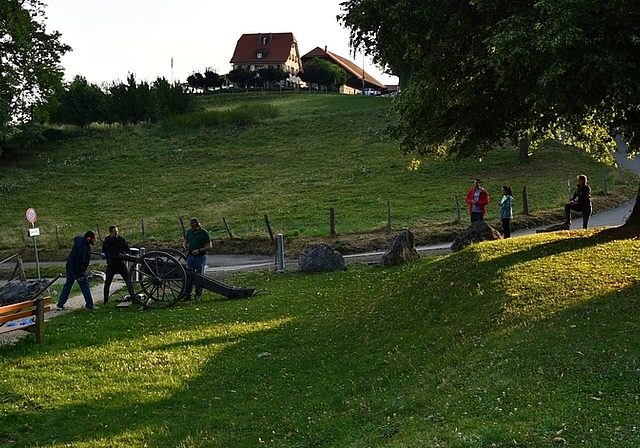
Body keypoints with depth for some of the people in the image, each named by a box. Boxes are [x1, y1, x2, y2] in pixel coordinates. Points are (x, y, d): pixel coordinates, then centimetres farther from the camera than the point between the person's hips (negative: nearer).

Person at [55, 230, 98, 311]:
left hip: (70, 266, 9)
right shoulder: (84, 247, -29)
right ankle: (89, 305, 5)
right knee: (85, 285, 1)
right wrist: (80, 275, -20)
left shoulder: (80, 238, -1)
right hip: (77, 268, -9)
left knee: (67, 285, 14)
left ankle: (60, 304, 18)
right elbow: (80, 262, -28)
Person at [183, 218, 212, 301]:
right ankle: (187, 295, 5)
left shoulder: (204, 233, -6)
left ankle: (198, 295, 14)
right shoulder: (189, 232, 10)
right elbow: (185, 243, 23)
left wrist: (199, 250, -19)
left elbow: (209, 246, -8)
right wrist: (186, 246, 1)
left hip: (200, 257, -4)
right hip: (190, 256, 5)